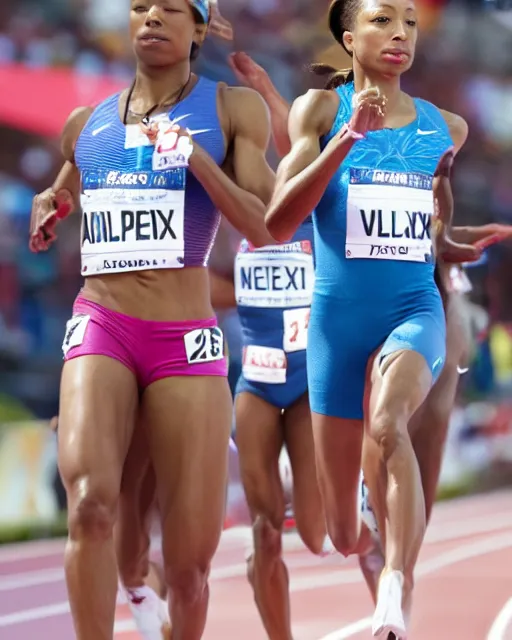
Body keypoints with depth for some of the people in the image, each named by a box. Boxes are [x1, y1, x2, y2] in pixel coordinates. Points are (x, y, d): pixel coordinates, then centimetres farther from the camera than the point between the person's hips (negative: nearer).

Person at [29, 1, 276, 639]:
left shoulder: (232, 110, 5)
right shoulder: (85, 125, 15)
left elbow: (265, 228, -3)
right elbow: (62, 197, 33)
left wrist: (195, 156, -15)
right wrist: (48, 209, 9)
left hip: (186, 341, -1)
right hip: (100, 324, 1)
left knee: (190, 559, -2)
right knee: (90, 500, -27)